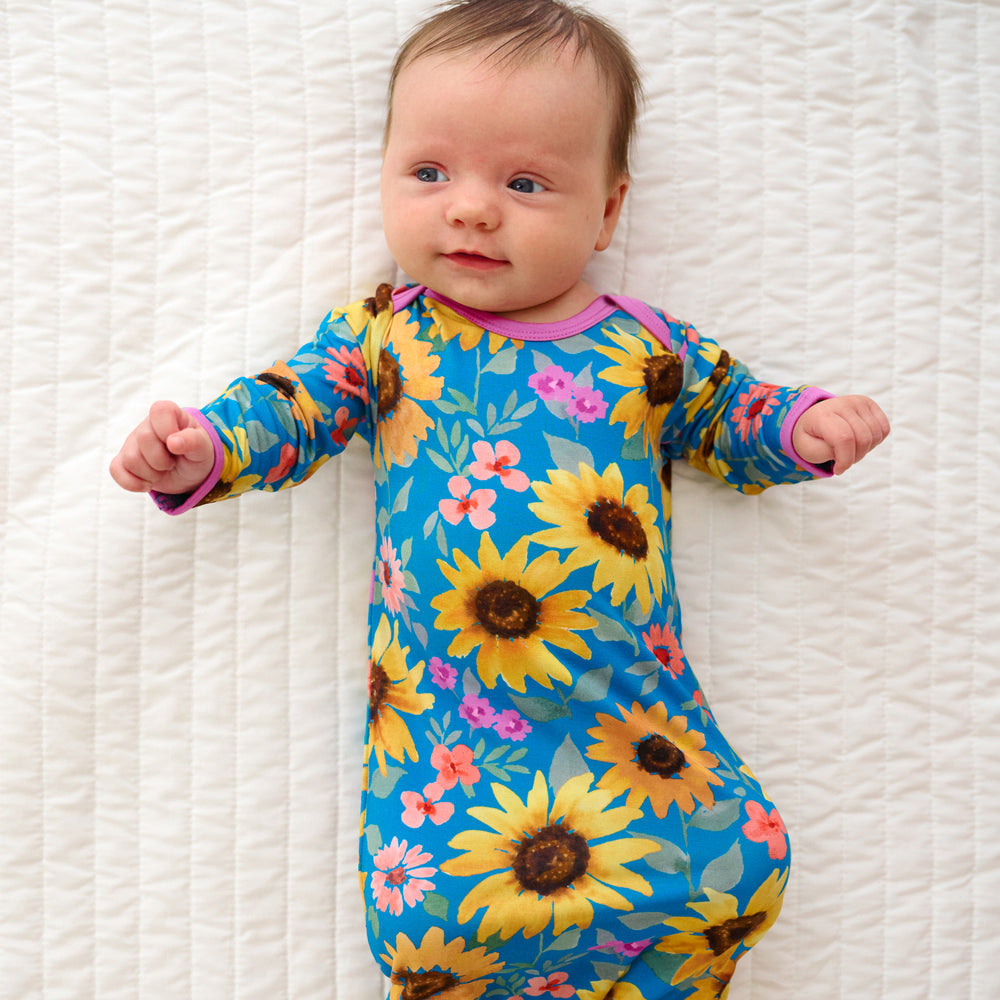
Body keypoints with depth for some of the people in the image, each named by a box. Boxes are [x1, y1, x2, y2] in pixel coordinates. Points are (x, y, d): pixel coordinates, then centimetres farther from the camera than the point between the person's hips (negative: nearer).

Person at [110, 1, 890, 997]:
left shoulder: (645, 345, 8)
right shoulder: (382, 336, 6)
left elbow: (725, 412, 21)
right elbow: (289, 406, 7)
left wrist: (803, 427, 3)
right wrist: (199, 448, -10)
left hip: (632, 694, 2)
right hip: (446, 708, -1)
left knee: (738, 872, -7)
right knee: (436, 920, -17)